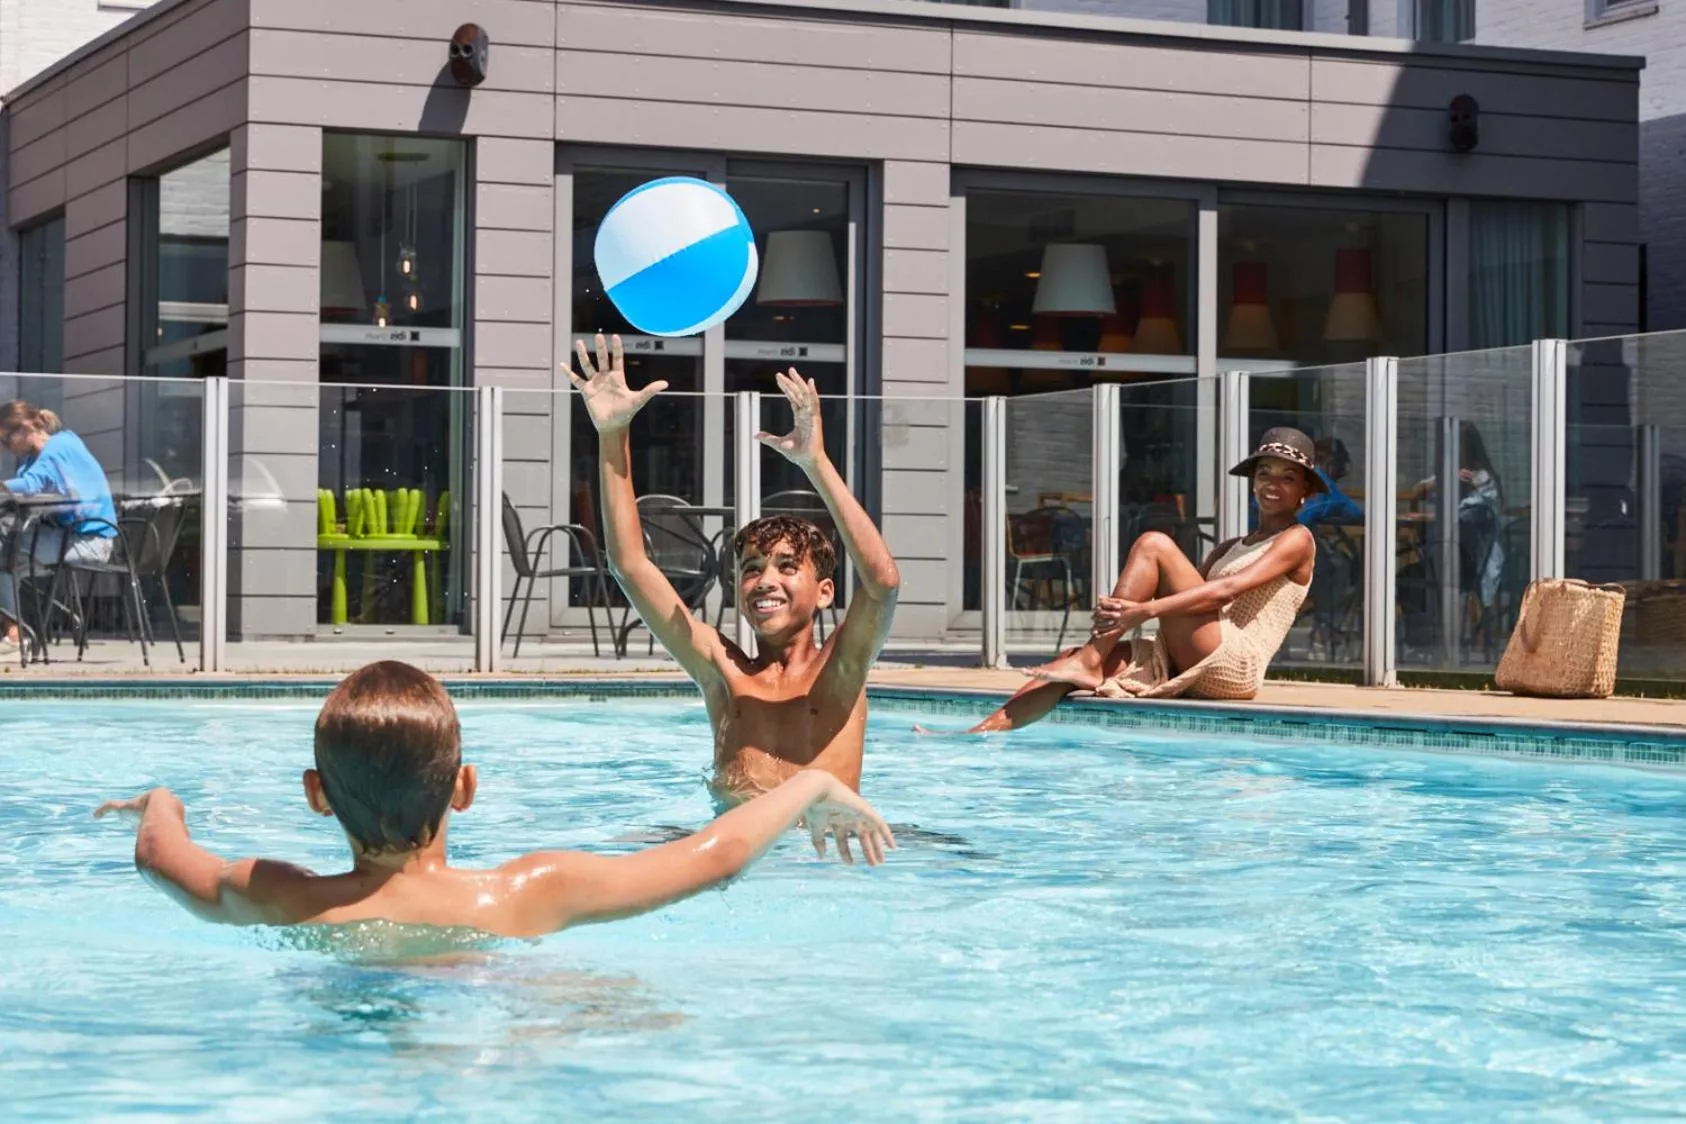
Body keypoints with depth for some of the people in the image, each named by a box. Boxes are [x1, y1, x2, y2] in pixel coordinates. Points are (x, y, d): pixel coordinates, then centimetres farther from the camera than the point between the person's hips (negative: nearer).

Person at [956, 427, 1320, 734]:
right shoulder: (1228, 550, 28)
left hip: (1235, 668, -7)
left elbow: (1228, 590, -13)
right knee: (1073, 658, -7)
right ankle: (982, 733, -16)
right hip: (1191, 674, 7)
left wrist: (1147, 610, -24)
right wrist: (1123, 611, -8)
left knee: (1154, 544, -15)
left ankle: (1090, 664, -16)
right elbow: (1185, 595, 15)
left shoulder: (1297, 540, 4)